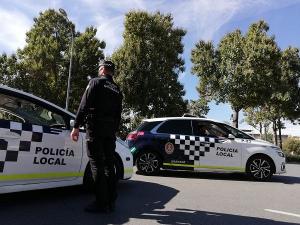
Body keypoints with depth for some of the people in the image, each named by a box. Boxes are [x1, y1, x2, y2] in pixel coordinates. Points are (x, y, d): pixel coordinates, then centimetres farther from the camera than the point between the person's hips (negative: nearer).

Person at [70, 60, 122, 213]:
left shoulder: (96, 82, 1)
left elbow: (84, 106, -9)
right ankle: (111, 202, 14)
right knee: (109, 165, 10)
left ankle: (101, 203, -2)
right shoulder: (117, 90, 19)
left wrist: (76, 126, -9)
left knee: (97, 165, -4)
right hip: (110, 131, 6)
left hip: (95, 129, -6)